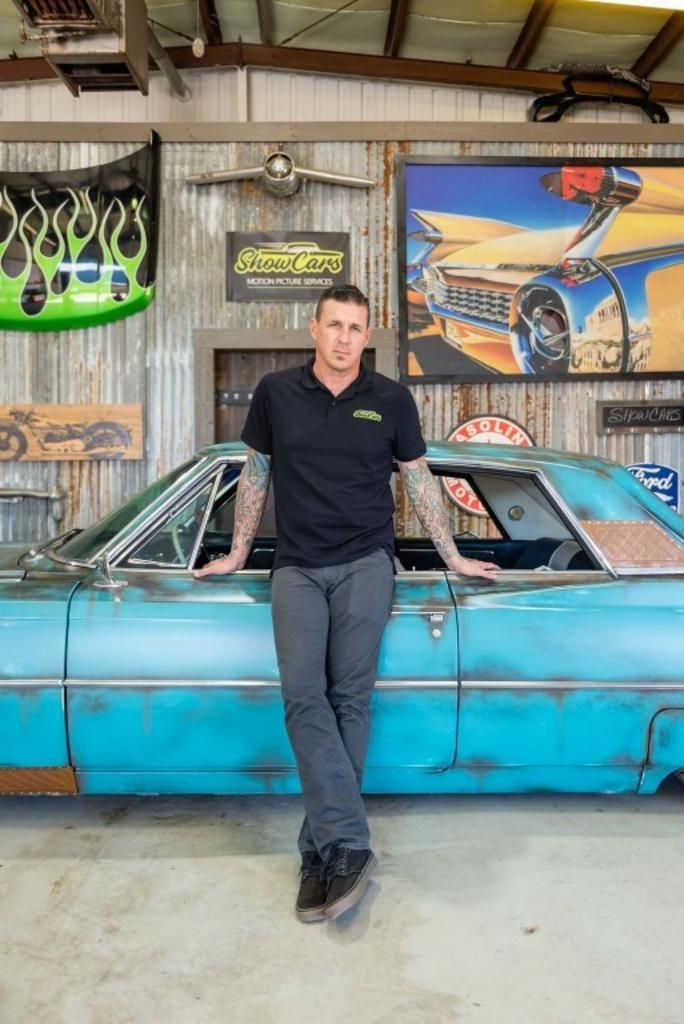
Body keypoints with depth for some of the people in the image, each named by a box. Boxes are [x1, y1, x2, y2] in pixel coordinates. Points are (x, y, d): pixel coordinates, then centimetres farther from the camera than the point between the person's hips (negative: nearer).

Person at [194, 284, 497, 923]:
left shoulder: (391, 400, 5)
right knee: (303, 697, -14)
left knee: (349, 698, -8)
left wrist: (452, 557, 15)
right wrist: (237, 553, 19)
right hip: (296, 568, 1)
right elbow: (255, 475, 16)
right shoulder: (276, 393, 7)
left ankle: (321, 851, 2)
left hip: (365, 562, -1)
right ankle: (350, 845, -13)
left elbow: (418, 482, 13)